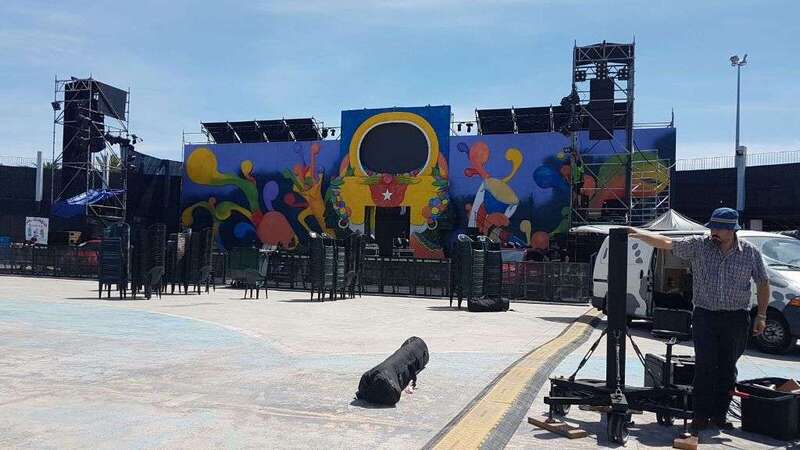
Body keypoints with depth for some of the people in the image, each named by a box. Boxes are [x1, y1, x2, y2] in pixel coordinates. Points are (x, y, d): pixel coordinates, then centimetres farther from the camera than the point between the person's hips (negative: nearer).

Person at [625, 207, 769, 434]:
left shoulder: (750, 252, 1)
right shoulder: (699, 245, -2)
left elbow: (763, 284, 8)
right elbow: (666, 242, -5)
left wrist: (761, 315, 5)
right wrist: (638, 234, -17)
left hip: (736, 319, 1)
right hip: (705, 316, -1)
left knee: (727, 368, 7)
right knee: (705, 366, -2)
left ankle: (720, 415, 19)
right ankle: (701, 415, 6)